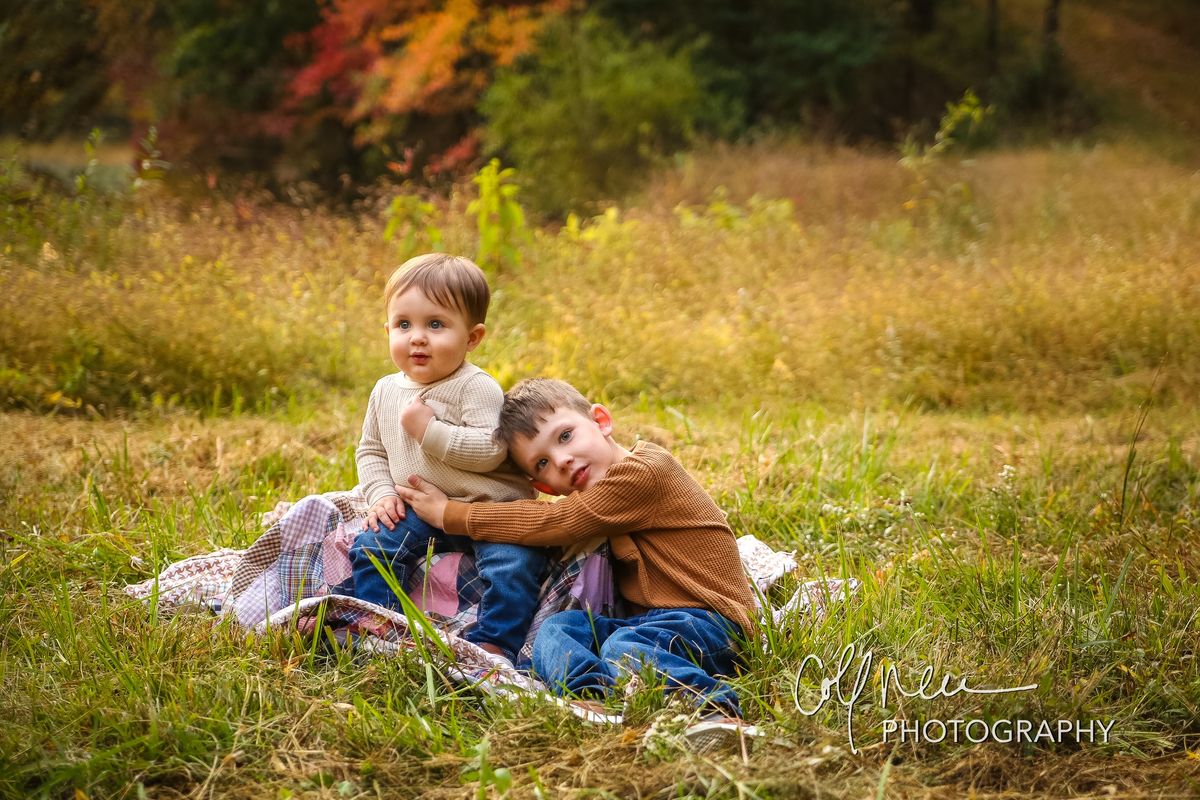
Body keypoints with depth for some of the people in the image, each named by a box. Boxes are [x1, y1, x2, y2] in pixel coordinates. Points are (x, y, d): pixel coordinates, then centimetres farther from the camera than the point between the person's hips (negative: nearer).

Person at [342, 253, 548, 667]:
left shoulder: (477, 388, -14)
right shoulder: (386, 391, 6)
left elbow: (489, 450, -25)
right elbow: (370, 451, 16)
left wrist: (429, 430, -26)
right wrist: (381, 494, -2)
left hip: (489, 507, -6)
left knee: (513, 563, -28)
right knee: (372, 545, -8)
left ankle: (494, 643, -21)